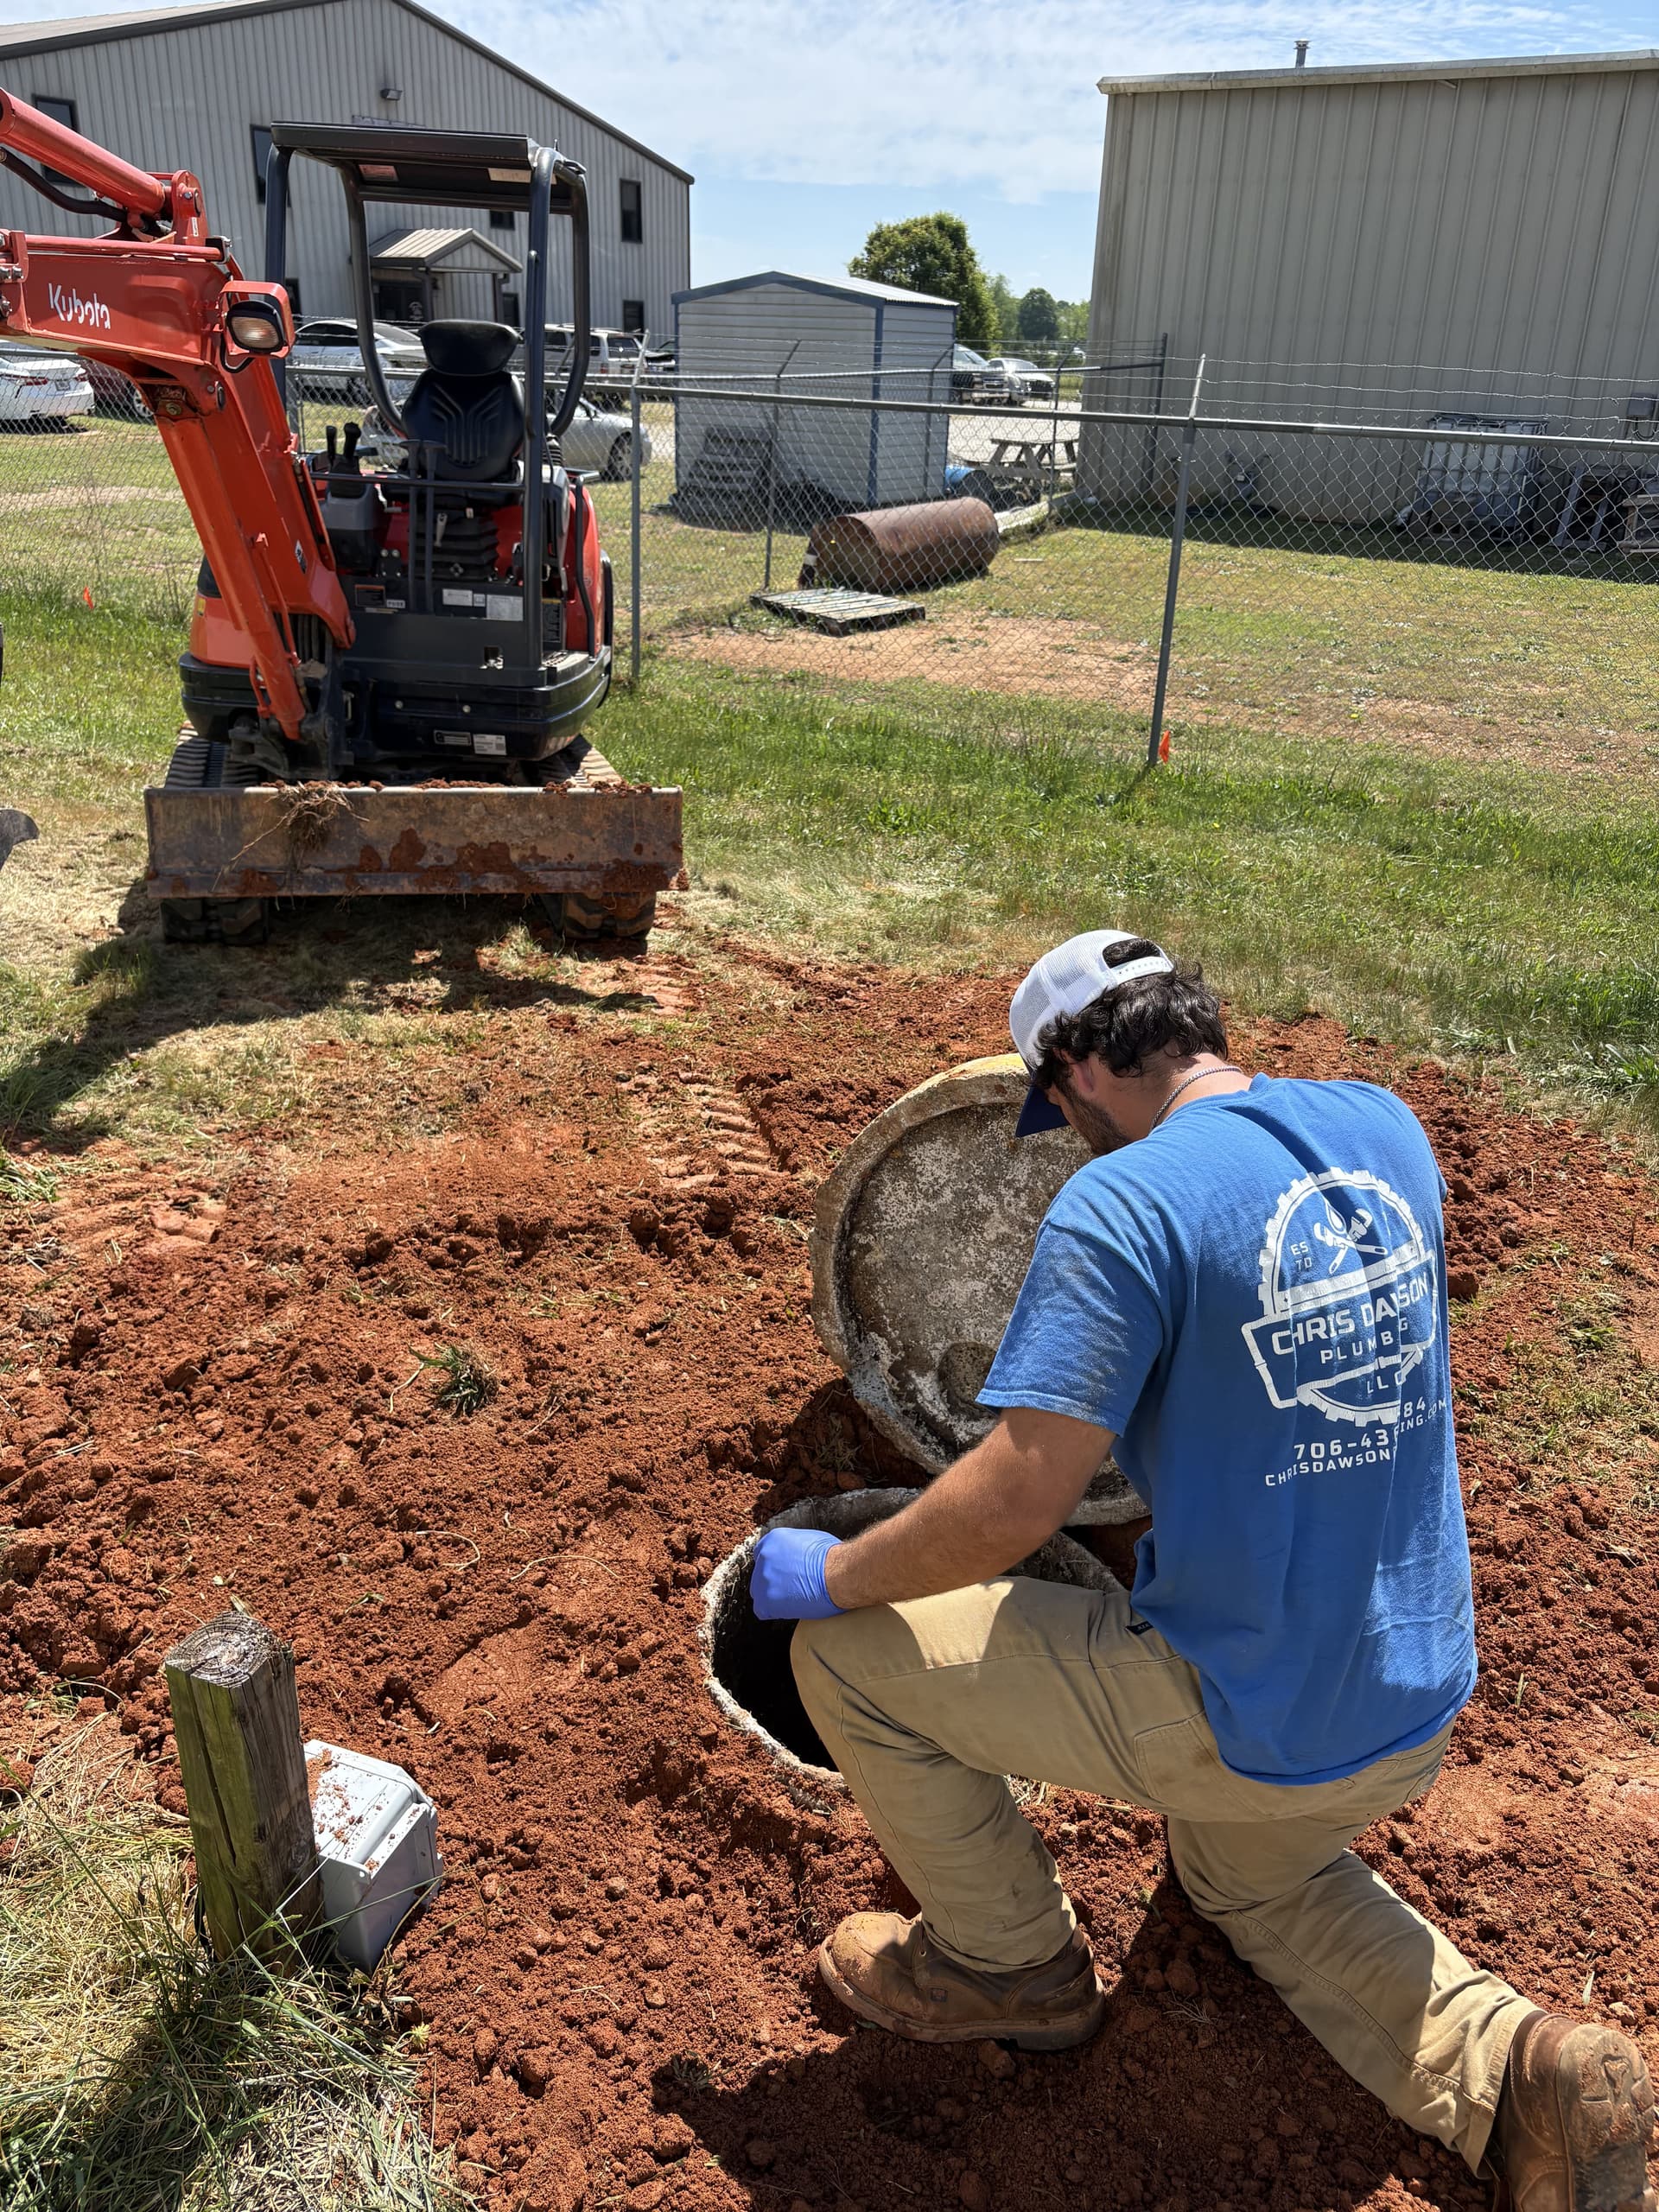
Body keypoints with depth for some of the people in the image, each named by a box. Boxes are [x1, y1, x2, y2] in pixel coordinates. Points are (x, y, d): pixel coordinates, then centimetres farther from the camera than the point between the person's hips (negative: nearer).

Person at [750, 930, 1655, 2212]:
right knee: (1253, 1879, 38)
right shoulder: (1386, 1131, -1)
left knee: (845, 1648, 5)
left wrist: (835, 1575, -10)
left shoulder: (1124, 1204, -23)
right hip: (1421, 1715, 8)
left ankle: (1010, 1963, 22)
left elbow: (1016, 1501, -26)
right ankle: (1508, 2069, 16)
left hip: (1241, 1729, -8)